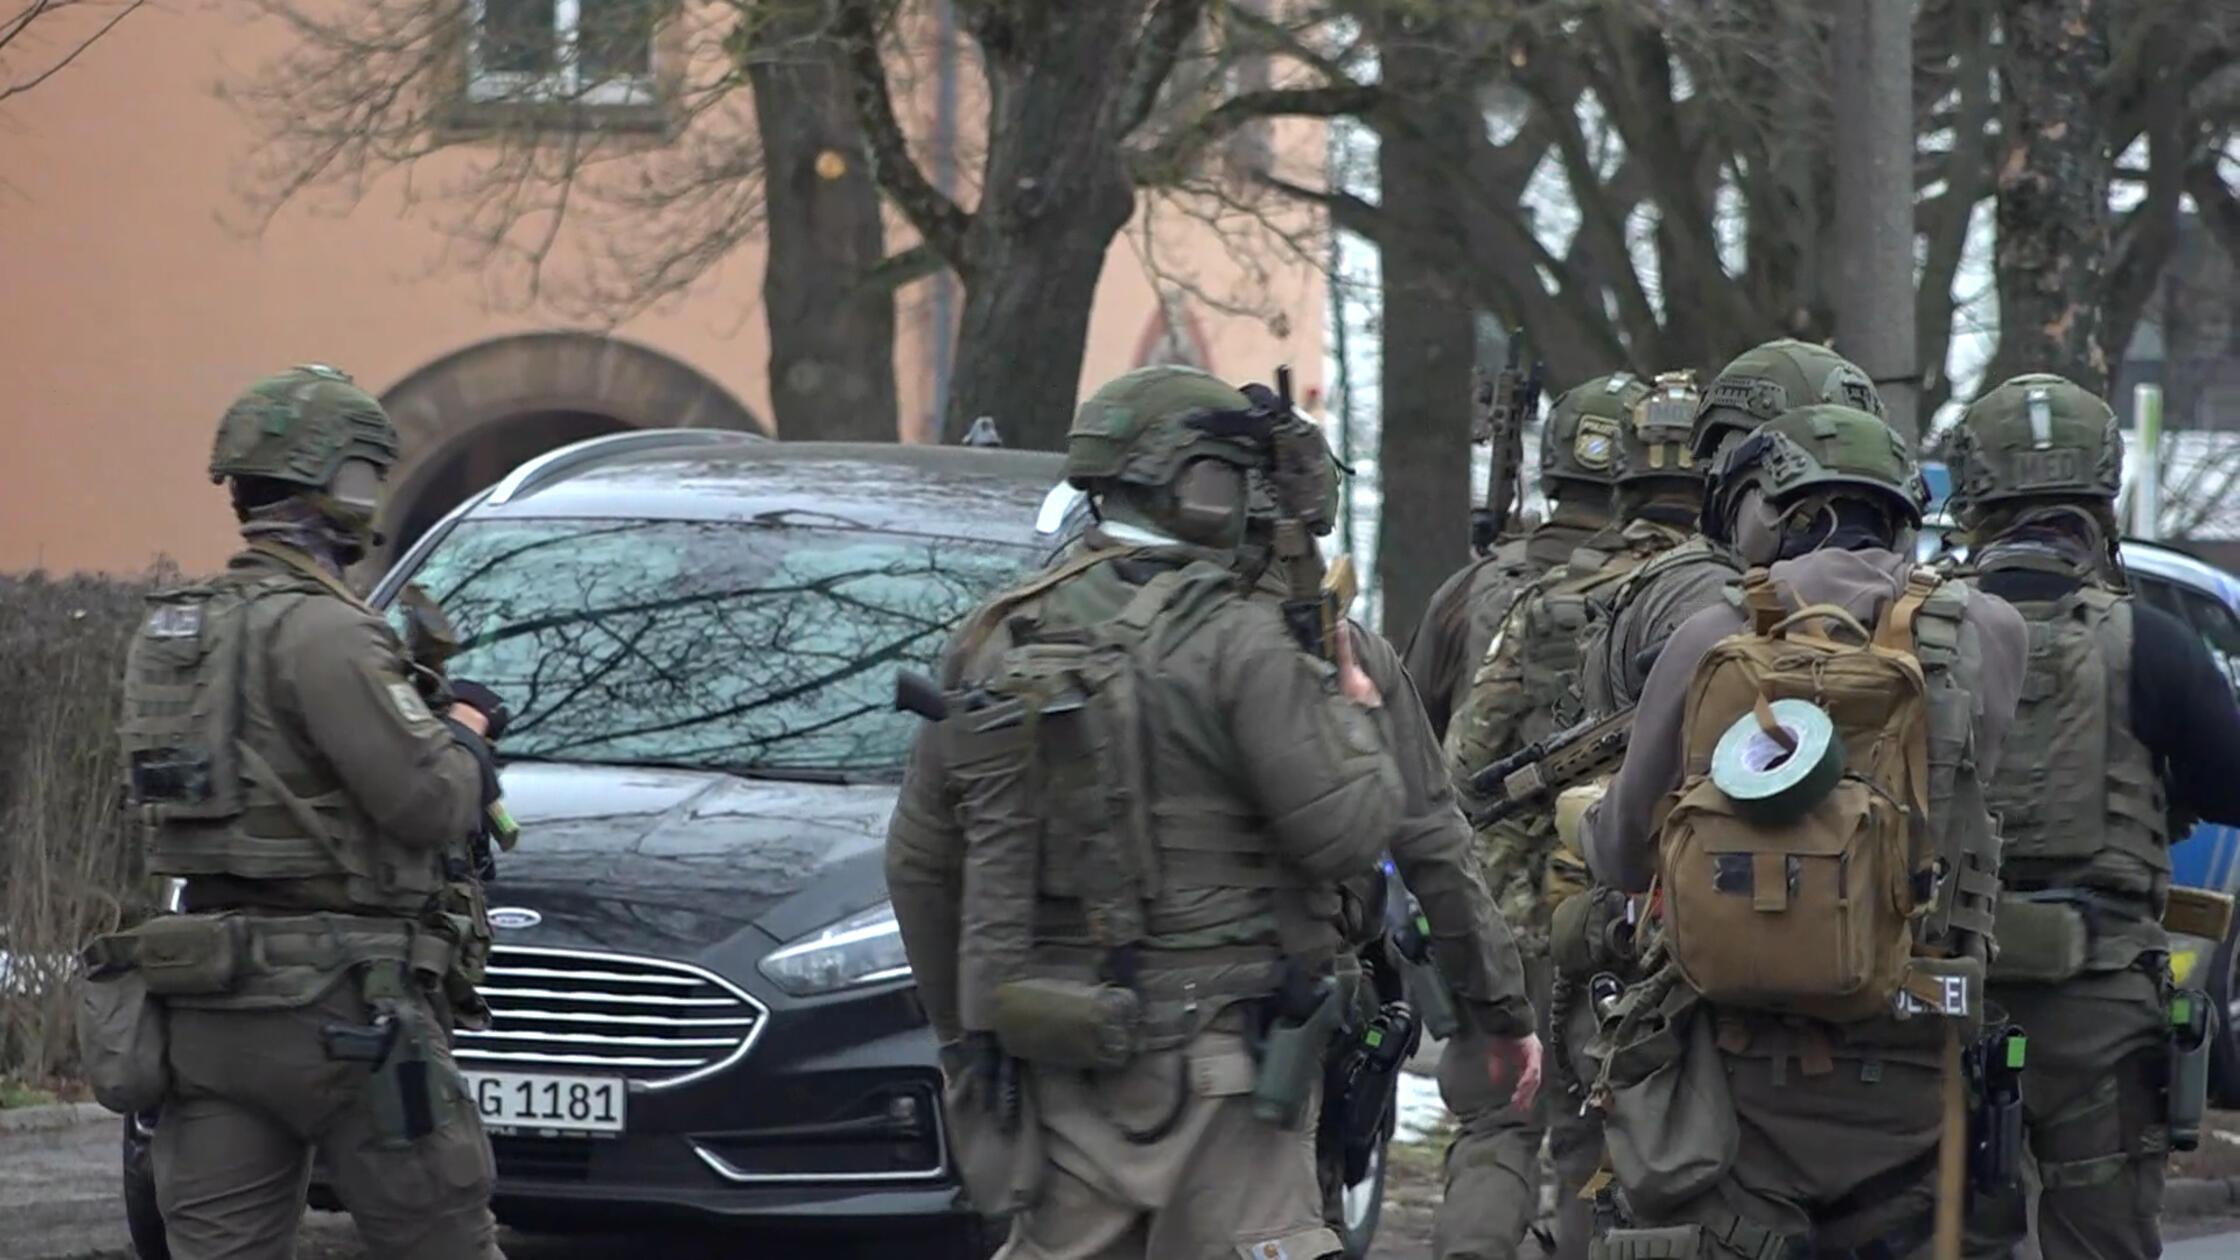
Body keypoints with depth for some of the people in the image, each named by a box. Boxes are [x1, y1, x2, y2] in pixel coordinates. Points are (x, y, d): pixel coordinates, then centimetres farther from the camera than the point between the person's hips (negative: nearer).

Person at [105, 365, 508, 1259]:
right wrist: (465, 736, 3)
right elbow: (428, 800, -18)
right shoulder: (321, 632, -15)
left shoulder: (171, 633, 13)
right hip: (339, 1007, -8)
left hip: (206, 1012, 8)